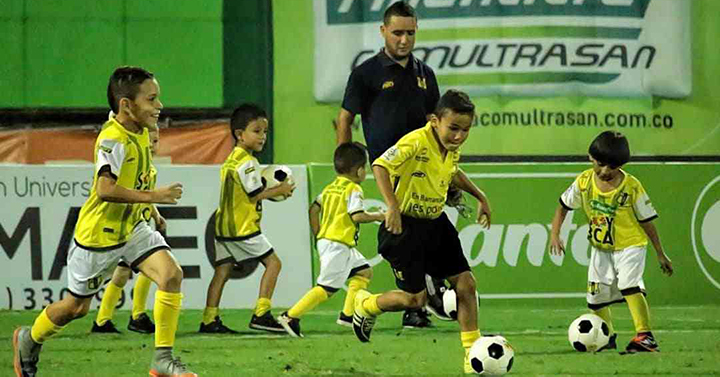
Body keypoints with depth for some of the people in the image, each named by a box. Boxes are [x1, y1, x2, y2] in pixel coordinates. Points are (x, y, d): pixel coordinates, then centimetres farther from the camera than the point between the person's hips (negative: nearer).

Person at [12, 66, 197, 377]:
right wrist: (153, 196, -41)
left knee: (171, 274, -17)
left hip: (132, 228, 7)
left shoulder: (140, 131, -1)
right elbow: (105, 189, -41)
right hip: (98, 235, -7)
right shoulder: (113, 139, -27)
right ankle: (29, 340, 40)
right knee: (77, 306, 10)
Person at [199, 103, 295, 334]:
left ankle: (209, 320, 3)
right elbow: (255, 195, -15)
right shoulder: (247, 162, -14)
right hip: (243, 227, -9)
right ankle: (261, 314, -8)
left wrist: (273, 190, 14)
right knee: (273, 262, -2)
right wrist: (280, 190, -3)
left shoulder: (230, 160, 16)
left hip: (224, 226, 9)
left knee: (222, 271, 7)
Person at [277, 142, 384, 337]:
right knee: (326, 288, -10)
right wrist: (377, 216, -6)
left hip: (325, 239, 10)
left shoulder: (330, 188, 14)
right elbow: (357, 216, -21)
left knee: (364, 272, 19)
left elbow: (313, 209, 14)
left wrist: (318, 235, 19)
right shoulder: (353, 189, -11)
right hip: (337, 245, -10)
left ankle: (348, 314, 14)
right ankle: (291, 317, -13)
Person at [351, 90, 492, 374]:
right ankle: (366, 305, 26)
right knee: (416, 298, -4)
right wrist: (392, 206, -45)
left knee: (466, 284, 0)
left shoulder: (452, 149, 2)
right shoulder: (416, 142, -24)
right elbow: (380, 166, -35)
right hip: (405, 226, -7)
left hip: (435, 223, 7)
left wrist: (480, 197, 24)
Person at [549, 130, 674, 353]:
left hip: (629, 245, -5)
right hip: (600, 249, 5)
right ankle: (608, 338, 36)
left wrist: (660, 254, -1)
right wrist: (555, 235, -8)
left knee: (629, 285, -28)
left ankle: (645, 337, -31)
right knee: (596, 297, 11)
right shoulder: (584, 182, -9)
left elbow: (646, 221, -8)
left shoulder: (632, 187, -17)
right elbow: (563, 206, 5)